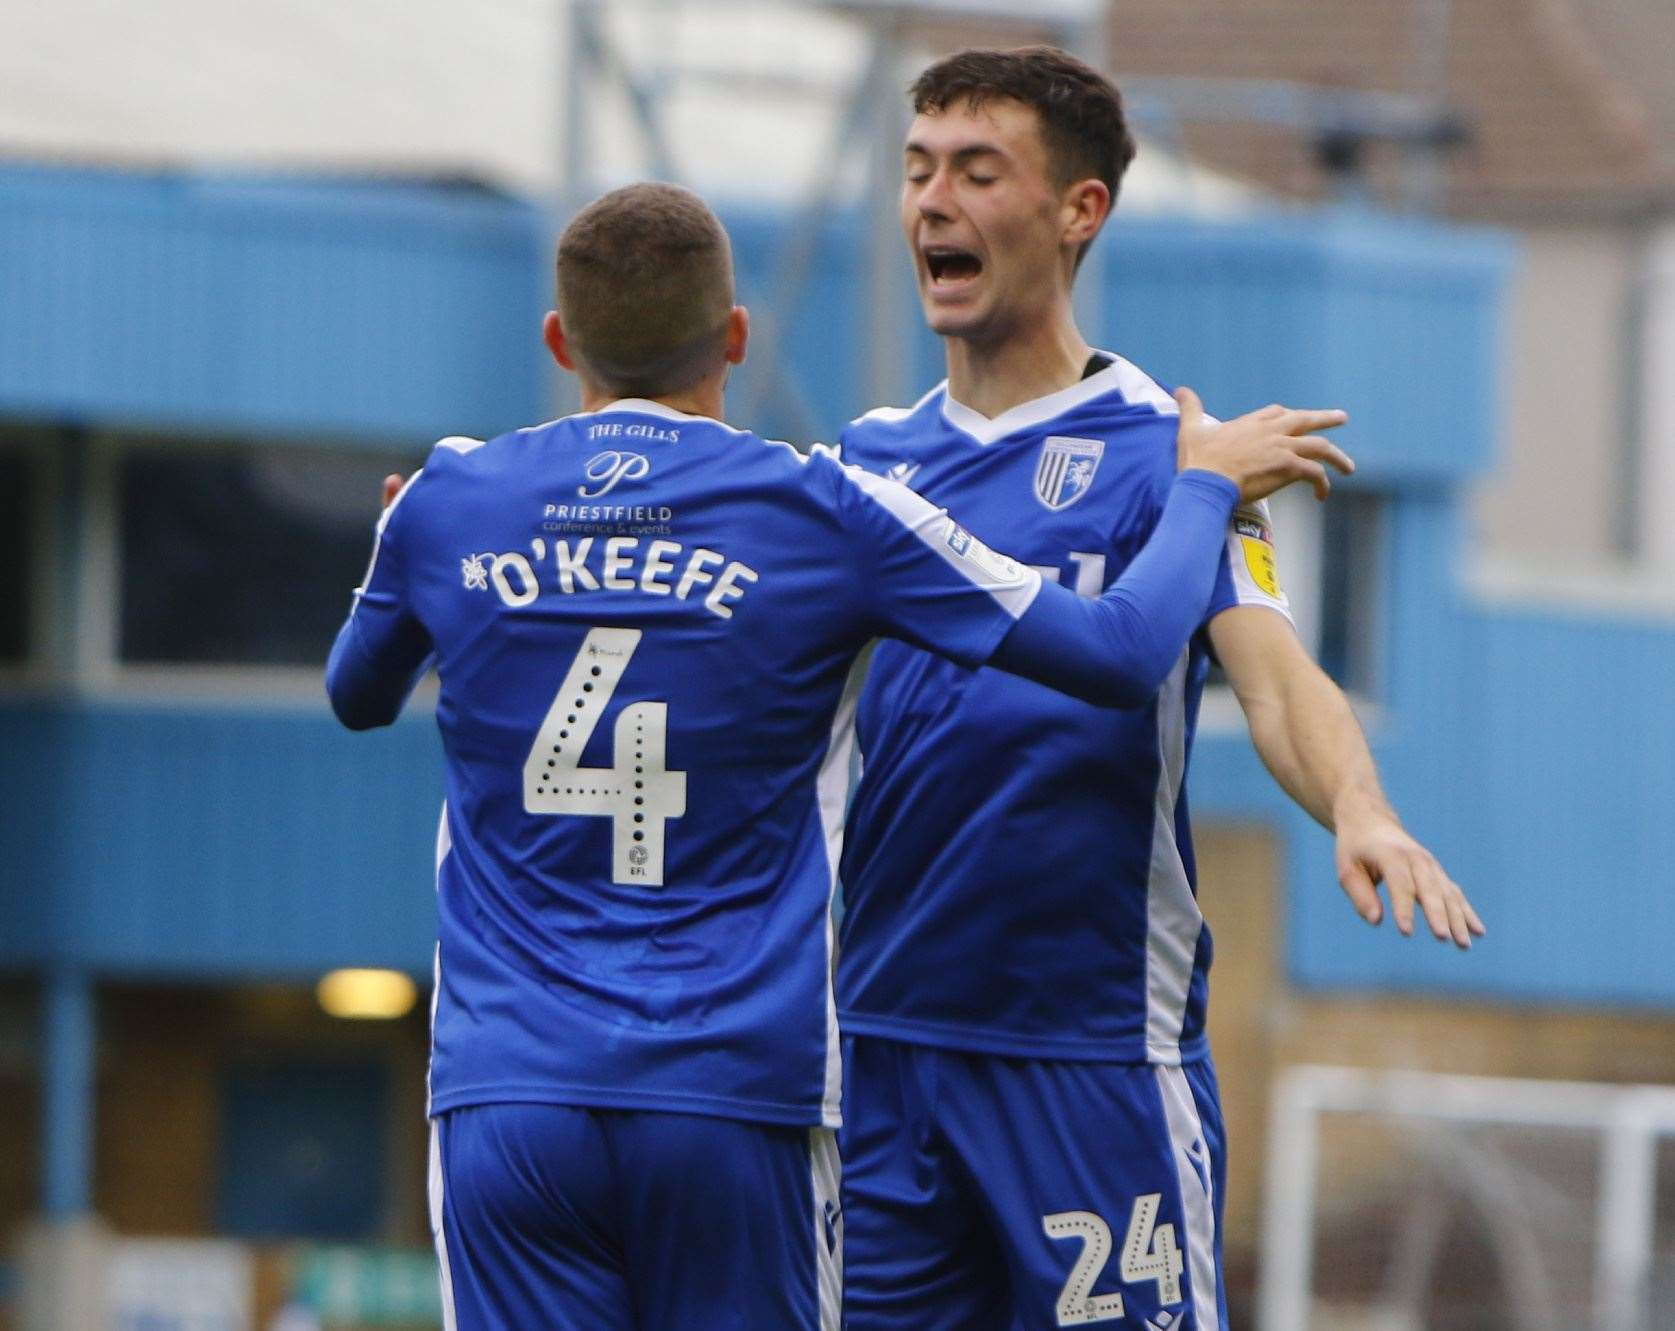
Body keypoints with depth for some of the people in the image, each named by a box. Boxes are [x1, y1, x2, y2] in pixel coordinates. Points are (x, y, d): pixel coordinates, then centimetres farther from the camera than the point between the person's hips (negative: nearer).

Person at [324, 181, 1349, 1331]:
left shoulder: (448, 505, 6)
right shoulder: (820, 511, -1)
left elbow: (356, 697, 27)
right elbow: (1123, 654, 2)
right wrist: (1207, 482, 21)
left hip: (504, 1094, 2)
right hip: (736, 1098, -2)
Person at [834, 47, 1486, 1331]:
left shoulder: (1172, 453, -1)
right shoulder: (866, 459, 13)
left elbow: (1274, 673, -12)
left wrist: (1360, 813, -34)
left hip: (1096, 1050, -4)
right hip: (877, 1043, 5)